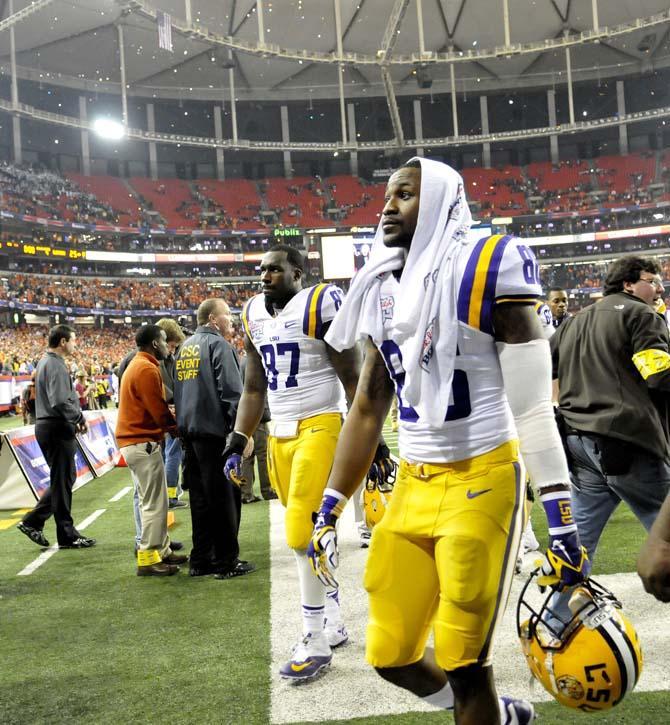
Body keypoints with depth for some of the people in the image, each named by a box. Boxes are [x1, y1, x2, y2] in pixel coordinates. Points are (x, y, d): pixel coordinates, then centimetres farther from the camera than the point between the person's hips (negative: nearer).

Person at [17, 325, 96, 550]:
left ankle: (32, 522, 19)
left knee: (63, 479, 17)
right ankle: (67, 535, 7)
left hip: (46, 427, 10)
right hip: (58, 429, -10)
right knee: (62, 481, -2)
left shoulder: (45, 362, 17)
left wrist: (75, 418, 11)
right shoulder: (56, 365, -16)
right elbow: (60, 402, -26)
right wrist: (79, 417, -11)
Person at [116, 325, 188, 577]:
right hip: (143, 443, -11)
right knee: (154, 502, -5)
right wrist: (177, 429, -1)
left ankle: (161, 550, 23)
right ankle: (148, 559, -1)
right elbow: (158, 410, -17)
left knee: (150, 500, 16)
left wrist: (171, 426, 5)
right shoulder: (147, 369, -15)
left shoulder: (135, 365, 18)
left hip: (134, 441, 11)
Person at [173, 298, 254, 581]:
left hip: (189, 431, 8)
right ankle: (226, 561, 3)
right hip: (215, 430, -8)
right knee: (224, 497, -2)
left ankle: (201, 559, 18)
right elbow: (231, 390, -16)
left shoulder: (184, 348, 18)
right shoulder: (218, 344, -9)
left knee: (200, 497, 13)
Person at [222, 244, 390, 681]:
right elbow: (254, 389, 17)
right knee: (308, 532, 12)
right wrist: (238, 442, 11)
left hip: (320, 426, -7)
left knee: (303, 532, -12)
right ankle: (334, 623, 26)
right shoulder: (255, 315, 12)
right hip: (280, 435, 7)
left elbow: (352, 378, -8)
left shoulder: (320, 305, -8)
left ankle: (316, 642, 0)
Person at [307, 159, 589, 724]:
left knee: (463, 663, 0)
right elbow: (367, 410, 13)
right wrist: (329, 510, 14)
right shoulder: (383, 293, 8)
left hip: (482, 480, -7)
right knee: (390, 655, 13)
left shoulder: (484, 271, -12)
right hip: (413, 482, 7)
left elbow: (534, 410, -12)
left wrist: (563, 527, -15)